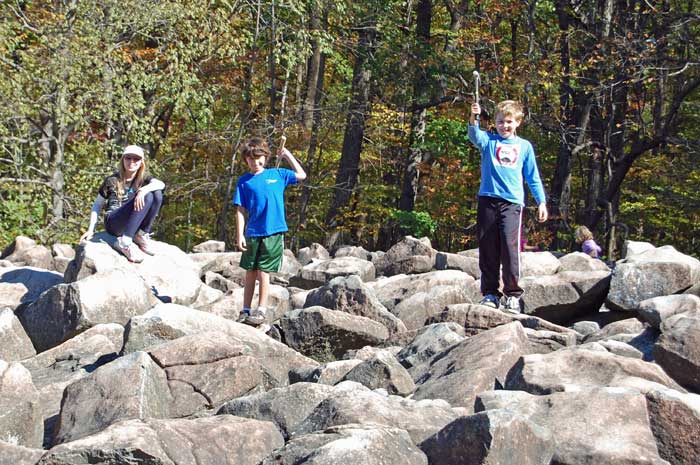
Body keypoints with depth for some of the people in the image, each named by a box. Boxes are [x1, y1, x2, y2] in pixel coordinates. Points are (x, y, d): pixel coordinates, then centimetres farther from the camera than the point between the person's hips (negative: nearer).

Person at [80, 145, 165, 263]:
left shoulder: (144, 178, 6)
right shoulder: (112, 180, 0)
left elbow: (161, 184, -17)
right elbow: (97, 205, 6)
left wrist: (143, 190, -37)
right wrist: (91, 230, -6)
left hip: (134, 224, 3)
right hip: (114, 224, -3)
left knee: (157, 194, -18)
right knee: (147, 197, -27)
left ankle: (141, 235, -11)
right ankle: (124, 242, -29)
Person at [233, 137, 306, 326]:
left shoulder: (277, 175, 7)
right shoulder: (244, 181, 5)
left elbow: (301, 175, 20)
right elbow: (241, 210, 3)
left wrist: (288, 156, 14)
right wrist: (240, 235, -4)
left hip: (273, 233, -1)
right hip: (252, 233, 1)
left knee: (263, 272, -3)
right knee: (250, 273, 9)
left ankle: (261, 310, 4)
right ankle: (245, 310, 17)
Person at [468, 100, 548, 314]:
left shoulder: (524, 146, 14)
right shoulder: (489, 141, 10)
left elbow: (533, 177, 18)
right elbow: (475, 135, -13)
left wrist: (541, 202, 12)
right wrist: (473, 118, -33)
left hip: (513, 202, -1)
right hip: (487, 200, 1)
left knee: (510, 244, -14)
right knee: (488, 248, 4)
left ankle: (513, 294, -7)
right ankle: (490, 292, 13)